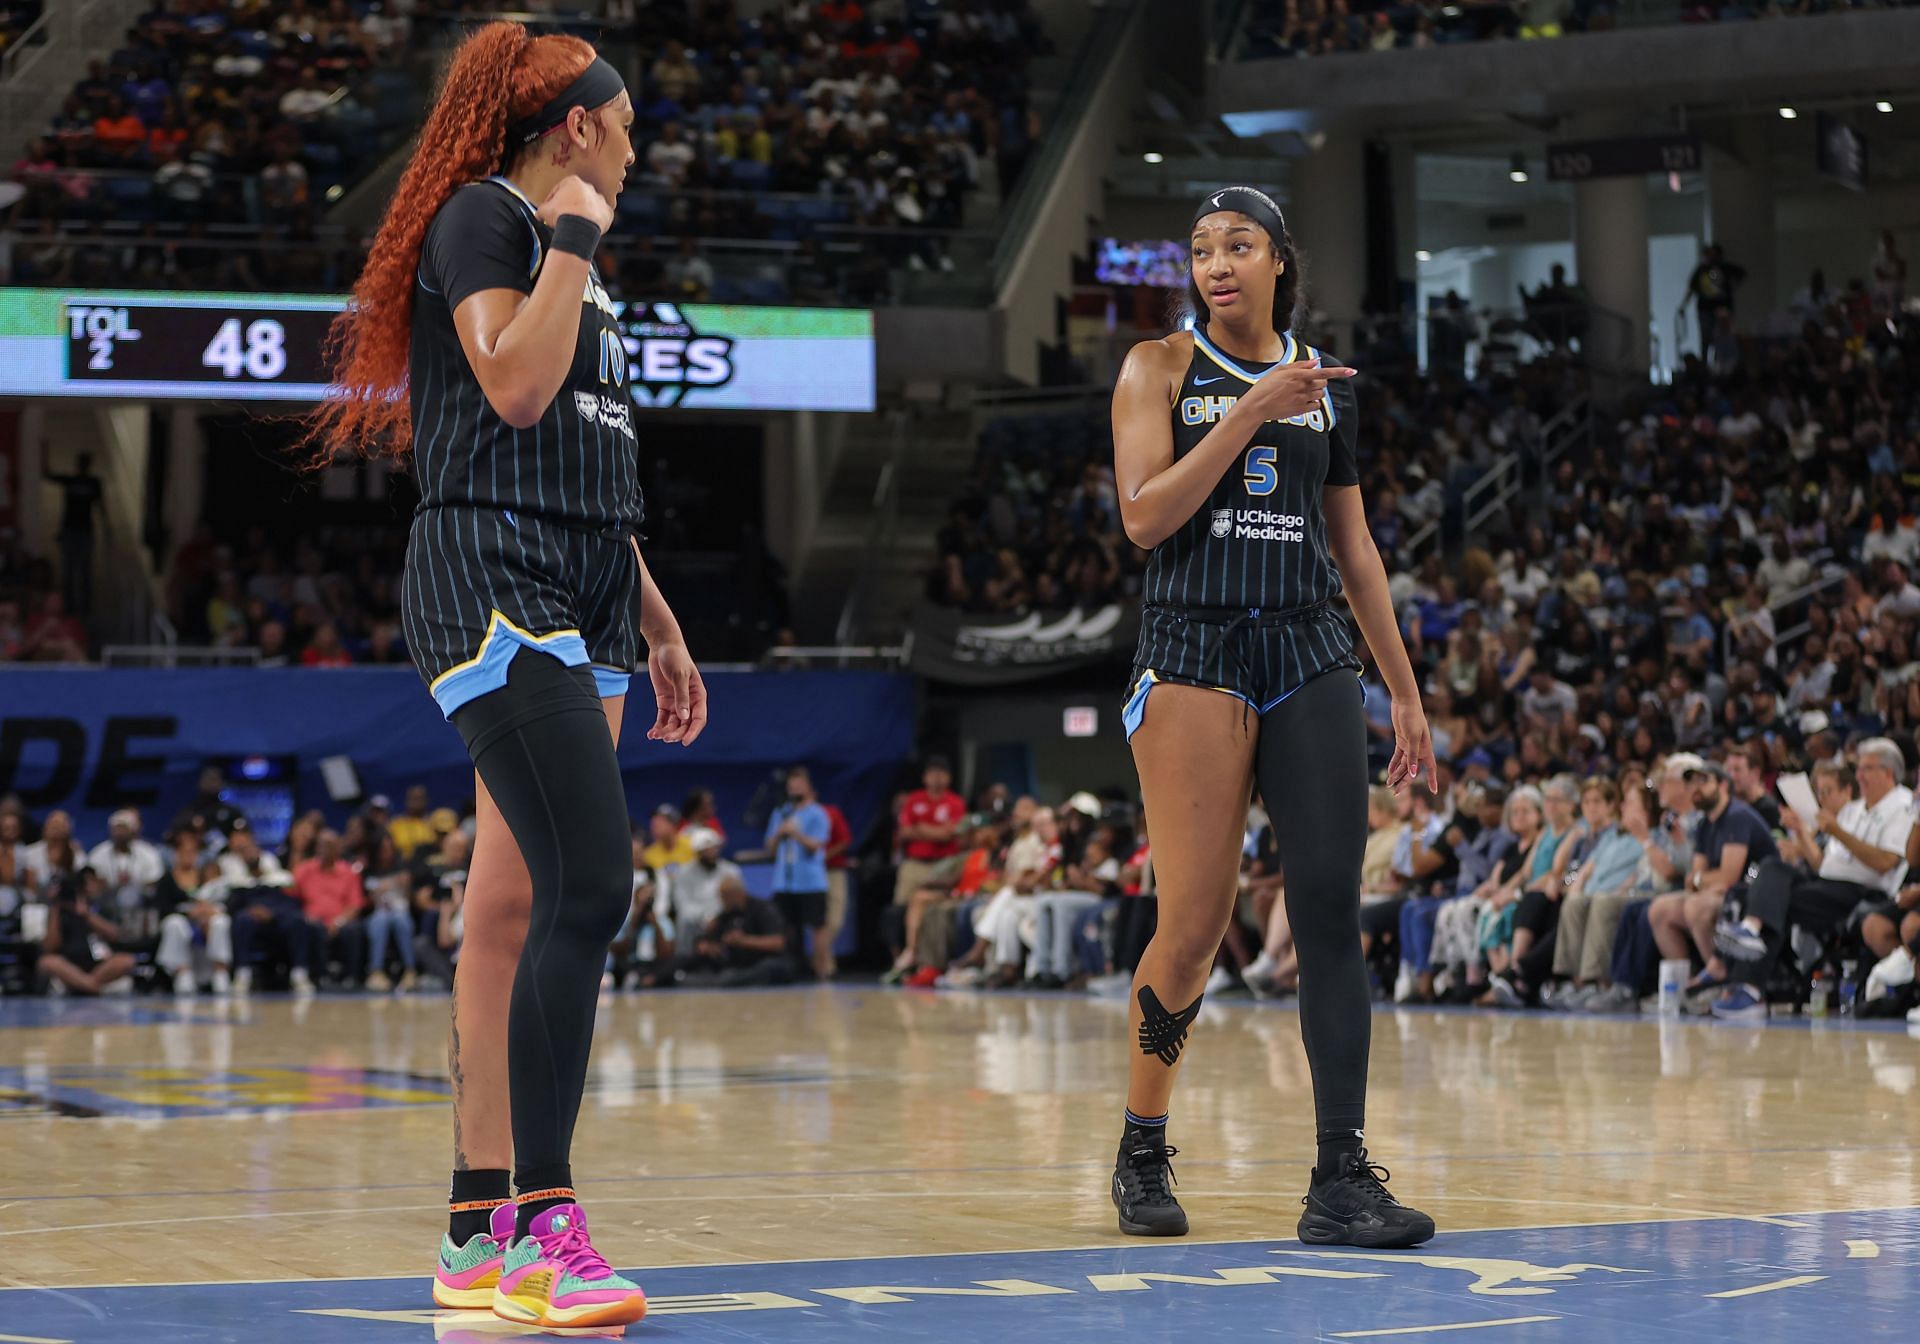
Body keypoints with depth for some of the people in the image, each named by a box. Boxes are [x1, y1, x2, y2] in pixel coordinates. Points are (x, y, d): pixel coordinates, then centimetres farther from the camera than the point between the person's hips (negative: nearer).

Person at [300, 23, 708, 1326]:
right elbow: (516, 386, -19)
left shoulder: (569, 250, 24)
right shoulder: (480, 217, -4)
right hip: (495, 584, -10)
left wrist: (658, 623, 27)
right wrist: (575, 238, -9)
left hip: (579, 606, 10)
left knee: (516, 911, 6)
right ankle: (542, 1231, -19)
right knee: (589, 888, -19)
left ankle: (482, 1236, 6)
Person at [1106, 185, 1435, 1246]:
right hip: (1194, 653, -4)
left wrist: (1405, 690, 17)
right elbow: (1144, 516, -10)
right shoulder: (1160, 368, 3)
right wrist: (1251, 412, -15)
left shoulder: (1323, 380, 14)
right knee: (1195, 922, -6)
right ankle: (1142, 1151, 15)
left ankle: (1342, 1176, -7)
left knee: (1330, 910, -6)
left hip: (1310, 656, 4)